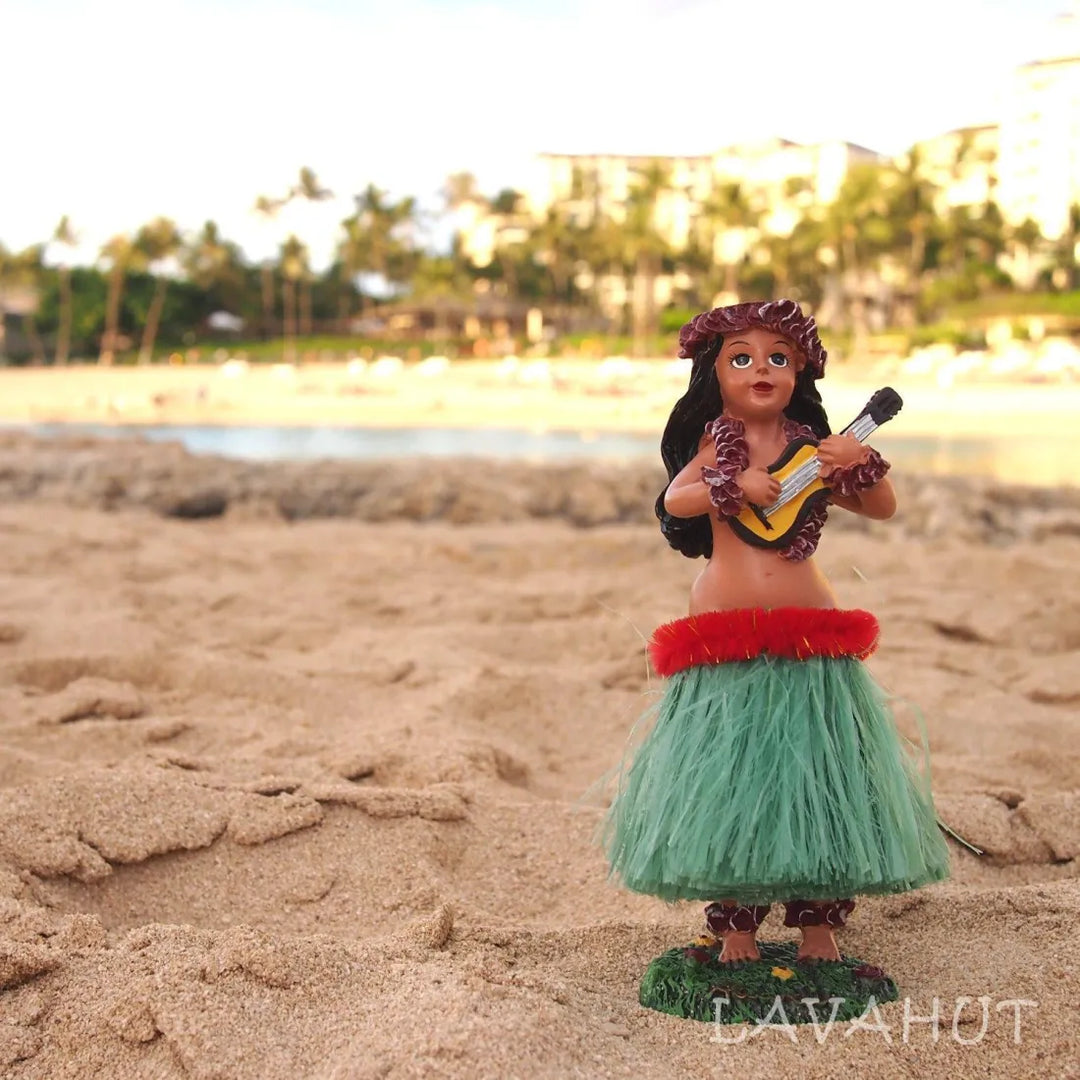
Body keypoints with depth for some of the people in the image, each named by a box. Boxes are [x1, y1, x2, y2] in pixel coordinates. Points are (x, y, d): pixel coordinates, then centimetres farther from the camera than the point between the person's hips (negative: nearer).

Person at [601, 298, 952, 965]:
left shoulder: (812, 450, 7)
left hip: (810, 636, 2)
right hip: (726, 645, -2)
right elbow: (675, 499, -13)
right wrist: (735, 485, -25)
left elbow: (885, 508, 7)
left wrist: (862, 462, -10)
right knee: (731, 780, 3)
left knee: (816, 775, 5)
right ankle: (735, 924, 15)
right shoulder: (718, 445, 3)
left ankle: (818, 920, 17)